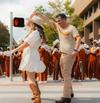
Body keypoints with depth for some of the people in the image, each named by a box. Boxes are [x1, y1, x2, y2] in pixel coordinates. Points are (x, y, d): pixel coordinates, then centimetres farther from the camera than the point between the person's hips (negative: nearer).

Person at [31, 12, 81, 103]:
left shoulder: (71, 28, -11)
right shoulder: (58, 26, 10)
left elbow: (78, 38, -22)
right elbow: (47, 20, 12)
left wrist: (75, 50, -33)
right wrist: (37, 14, 7)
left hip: (69, 54, -9)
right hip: (63, 54, 9)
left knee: (66, 74, -11)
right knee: (65, 74, 15)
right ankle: (70, 92, 28)